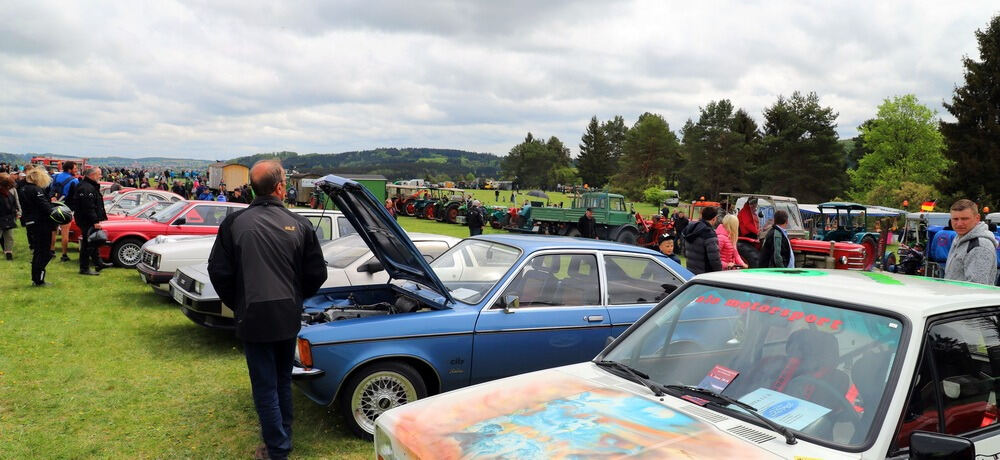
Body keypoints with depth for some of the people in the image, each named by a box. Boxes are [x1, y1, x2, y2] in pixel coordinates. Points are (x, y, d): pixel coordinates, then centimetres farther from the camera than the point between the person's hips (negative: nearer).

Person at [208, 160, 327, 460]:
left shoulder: (235, 222, -7)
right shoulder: (299, 224, -3)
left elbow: (219, 271, -5)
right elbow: (317, 274, 0)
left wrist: (236, 304, 11)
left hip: (254, 316, -2)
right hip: (289, 317, 3)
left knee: (265, 385, 8)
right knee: (283, 380, 21)